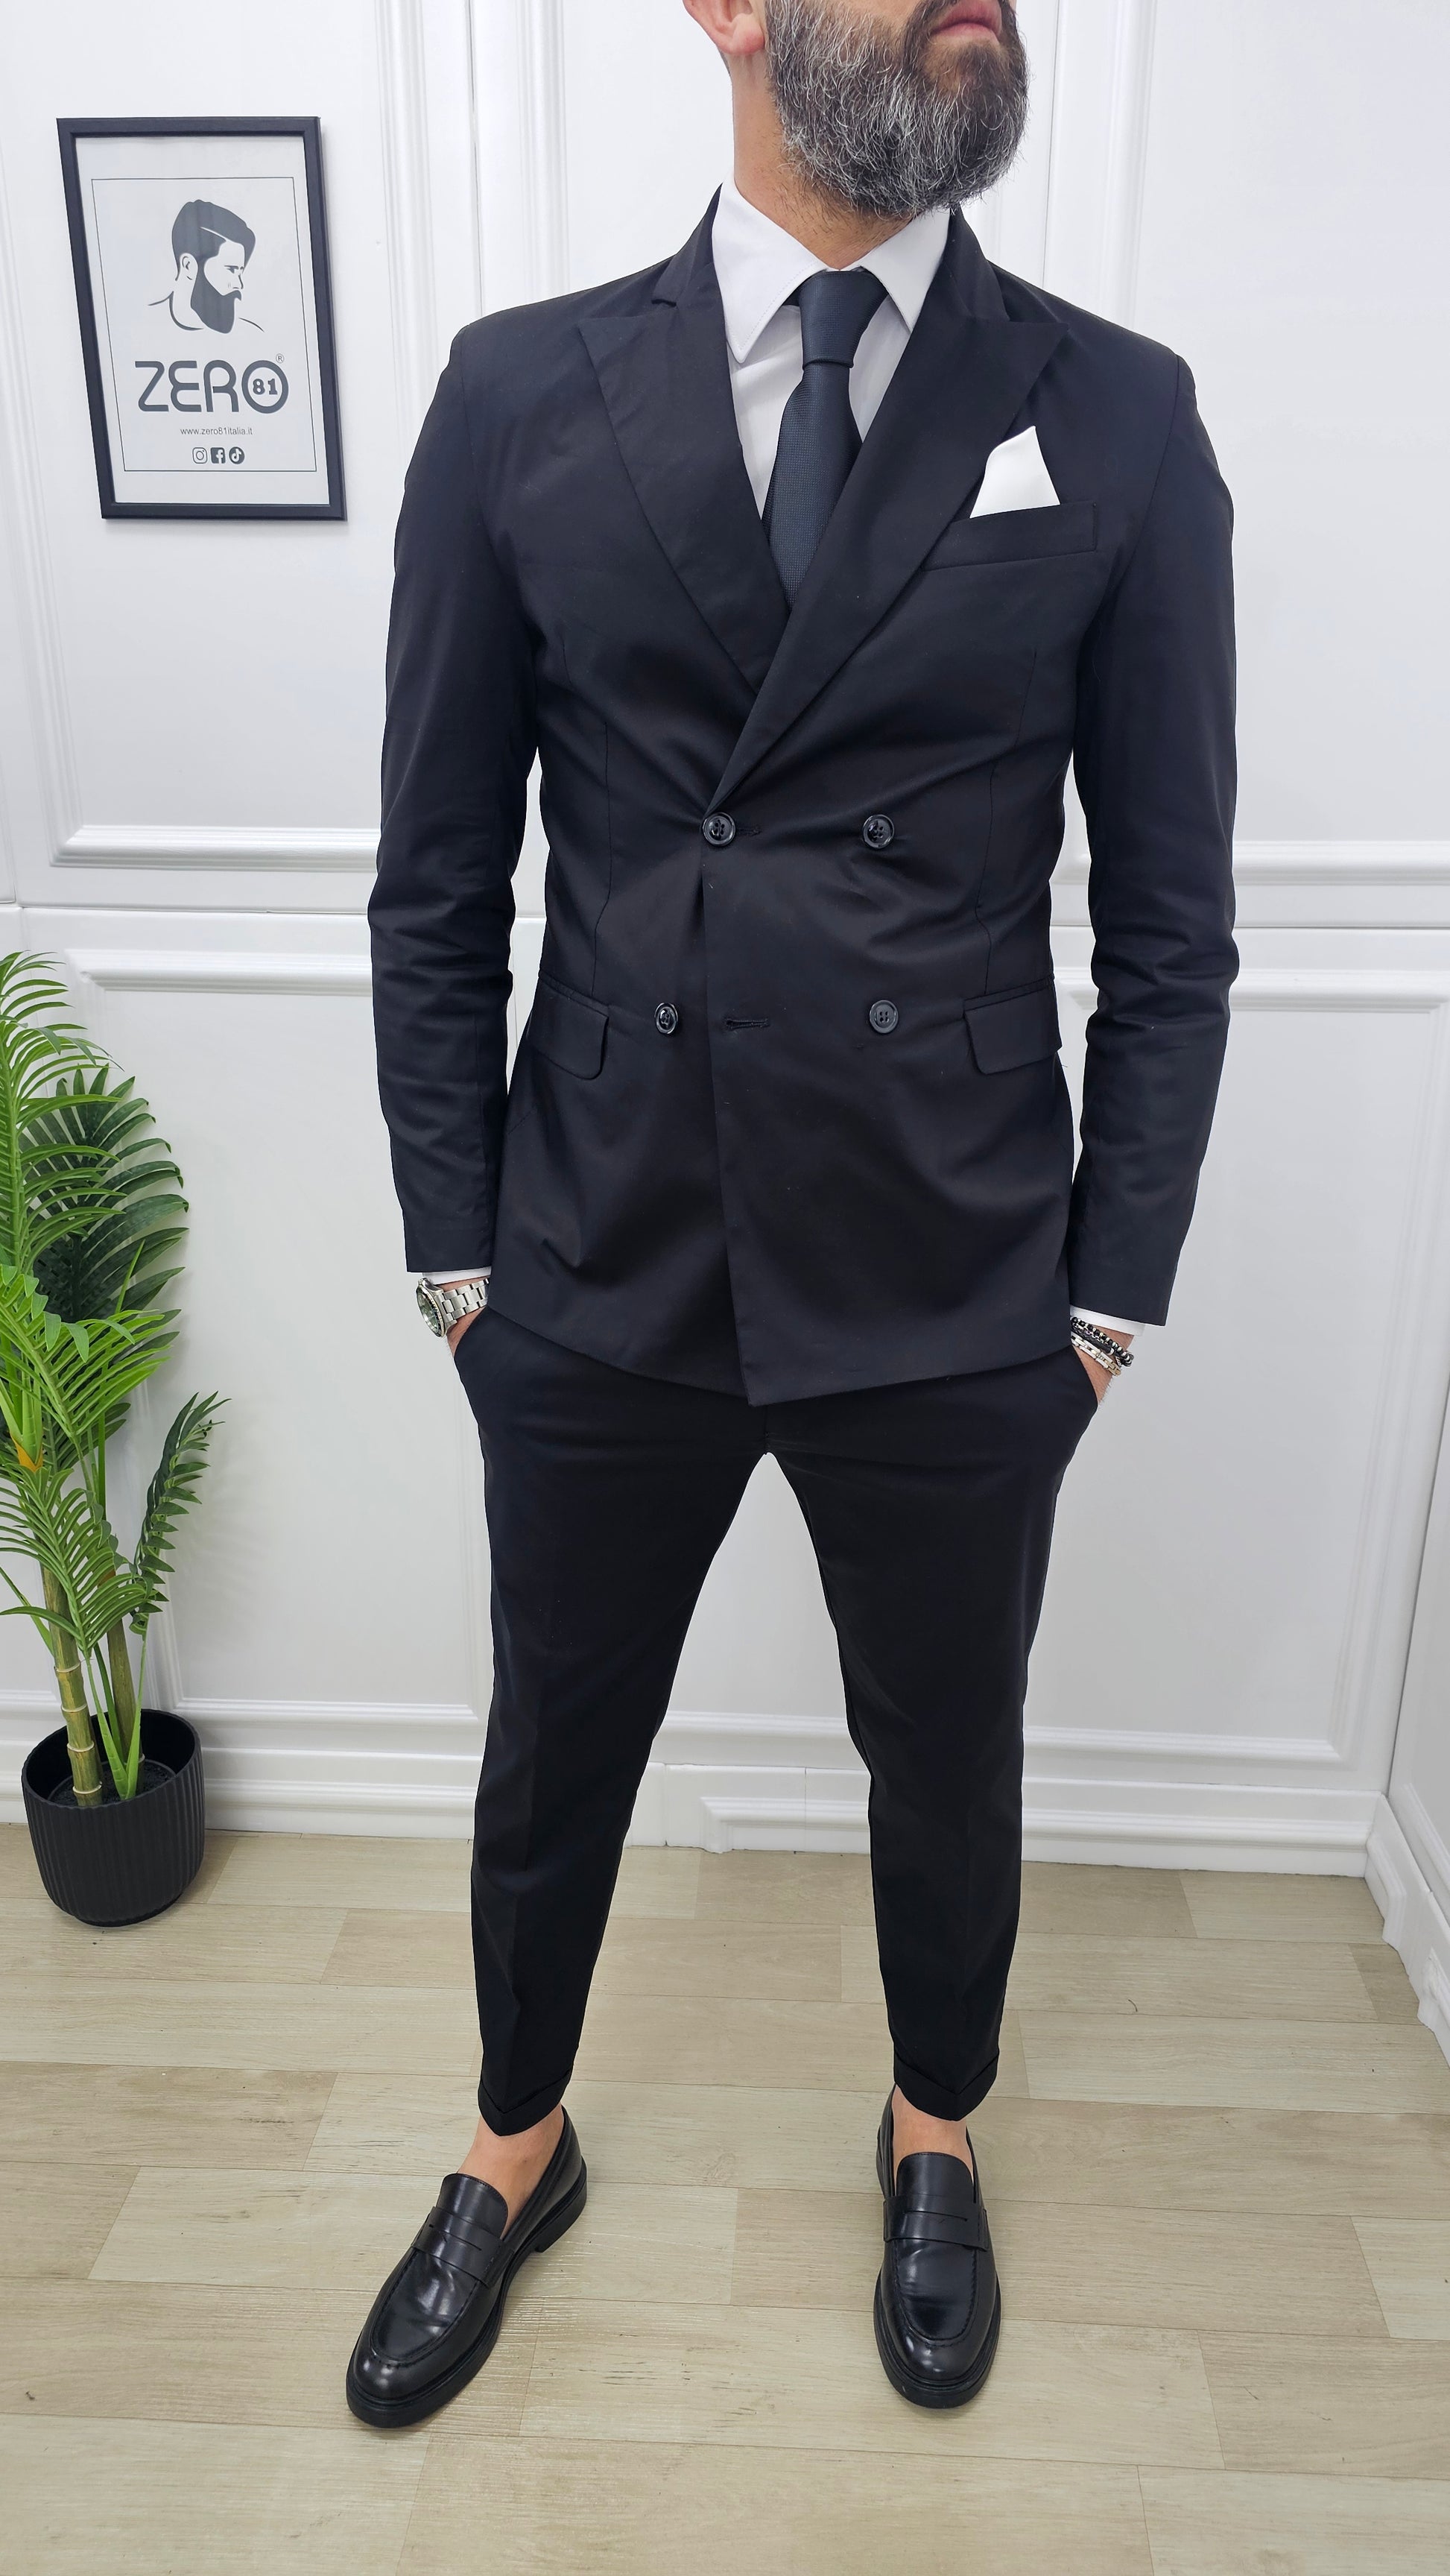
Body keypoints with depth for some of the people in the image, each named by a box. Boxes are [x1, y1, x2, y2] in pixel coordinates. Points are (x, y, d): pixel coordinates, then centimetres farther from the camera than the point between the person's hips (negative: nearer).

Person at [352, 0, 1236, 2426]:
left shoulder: (1119, 418, -1)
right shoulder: (519, 397, 0)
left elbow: (1169, 920, 0)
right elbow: (437, 883, 2)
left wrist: (1110, 1286, -1)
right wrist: (456, 1242, 1)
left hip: (959, 1299, 0)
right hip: (599, 1271, 1)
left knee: (946, 1765, 19)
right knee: (553, 1758, 19)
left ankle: (935, 2137, 53)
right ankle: (516, 2154, 50)